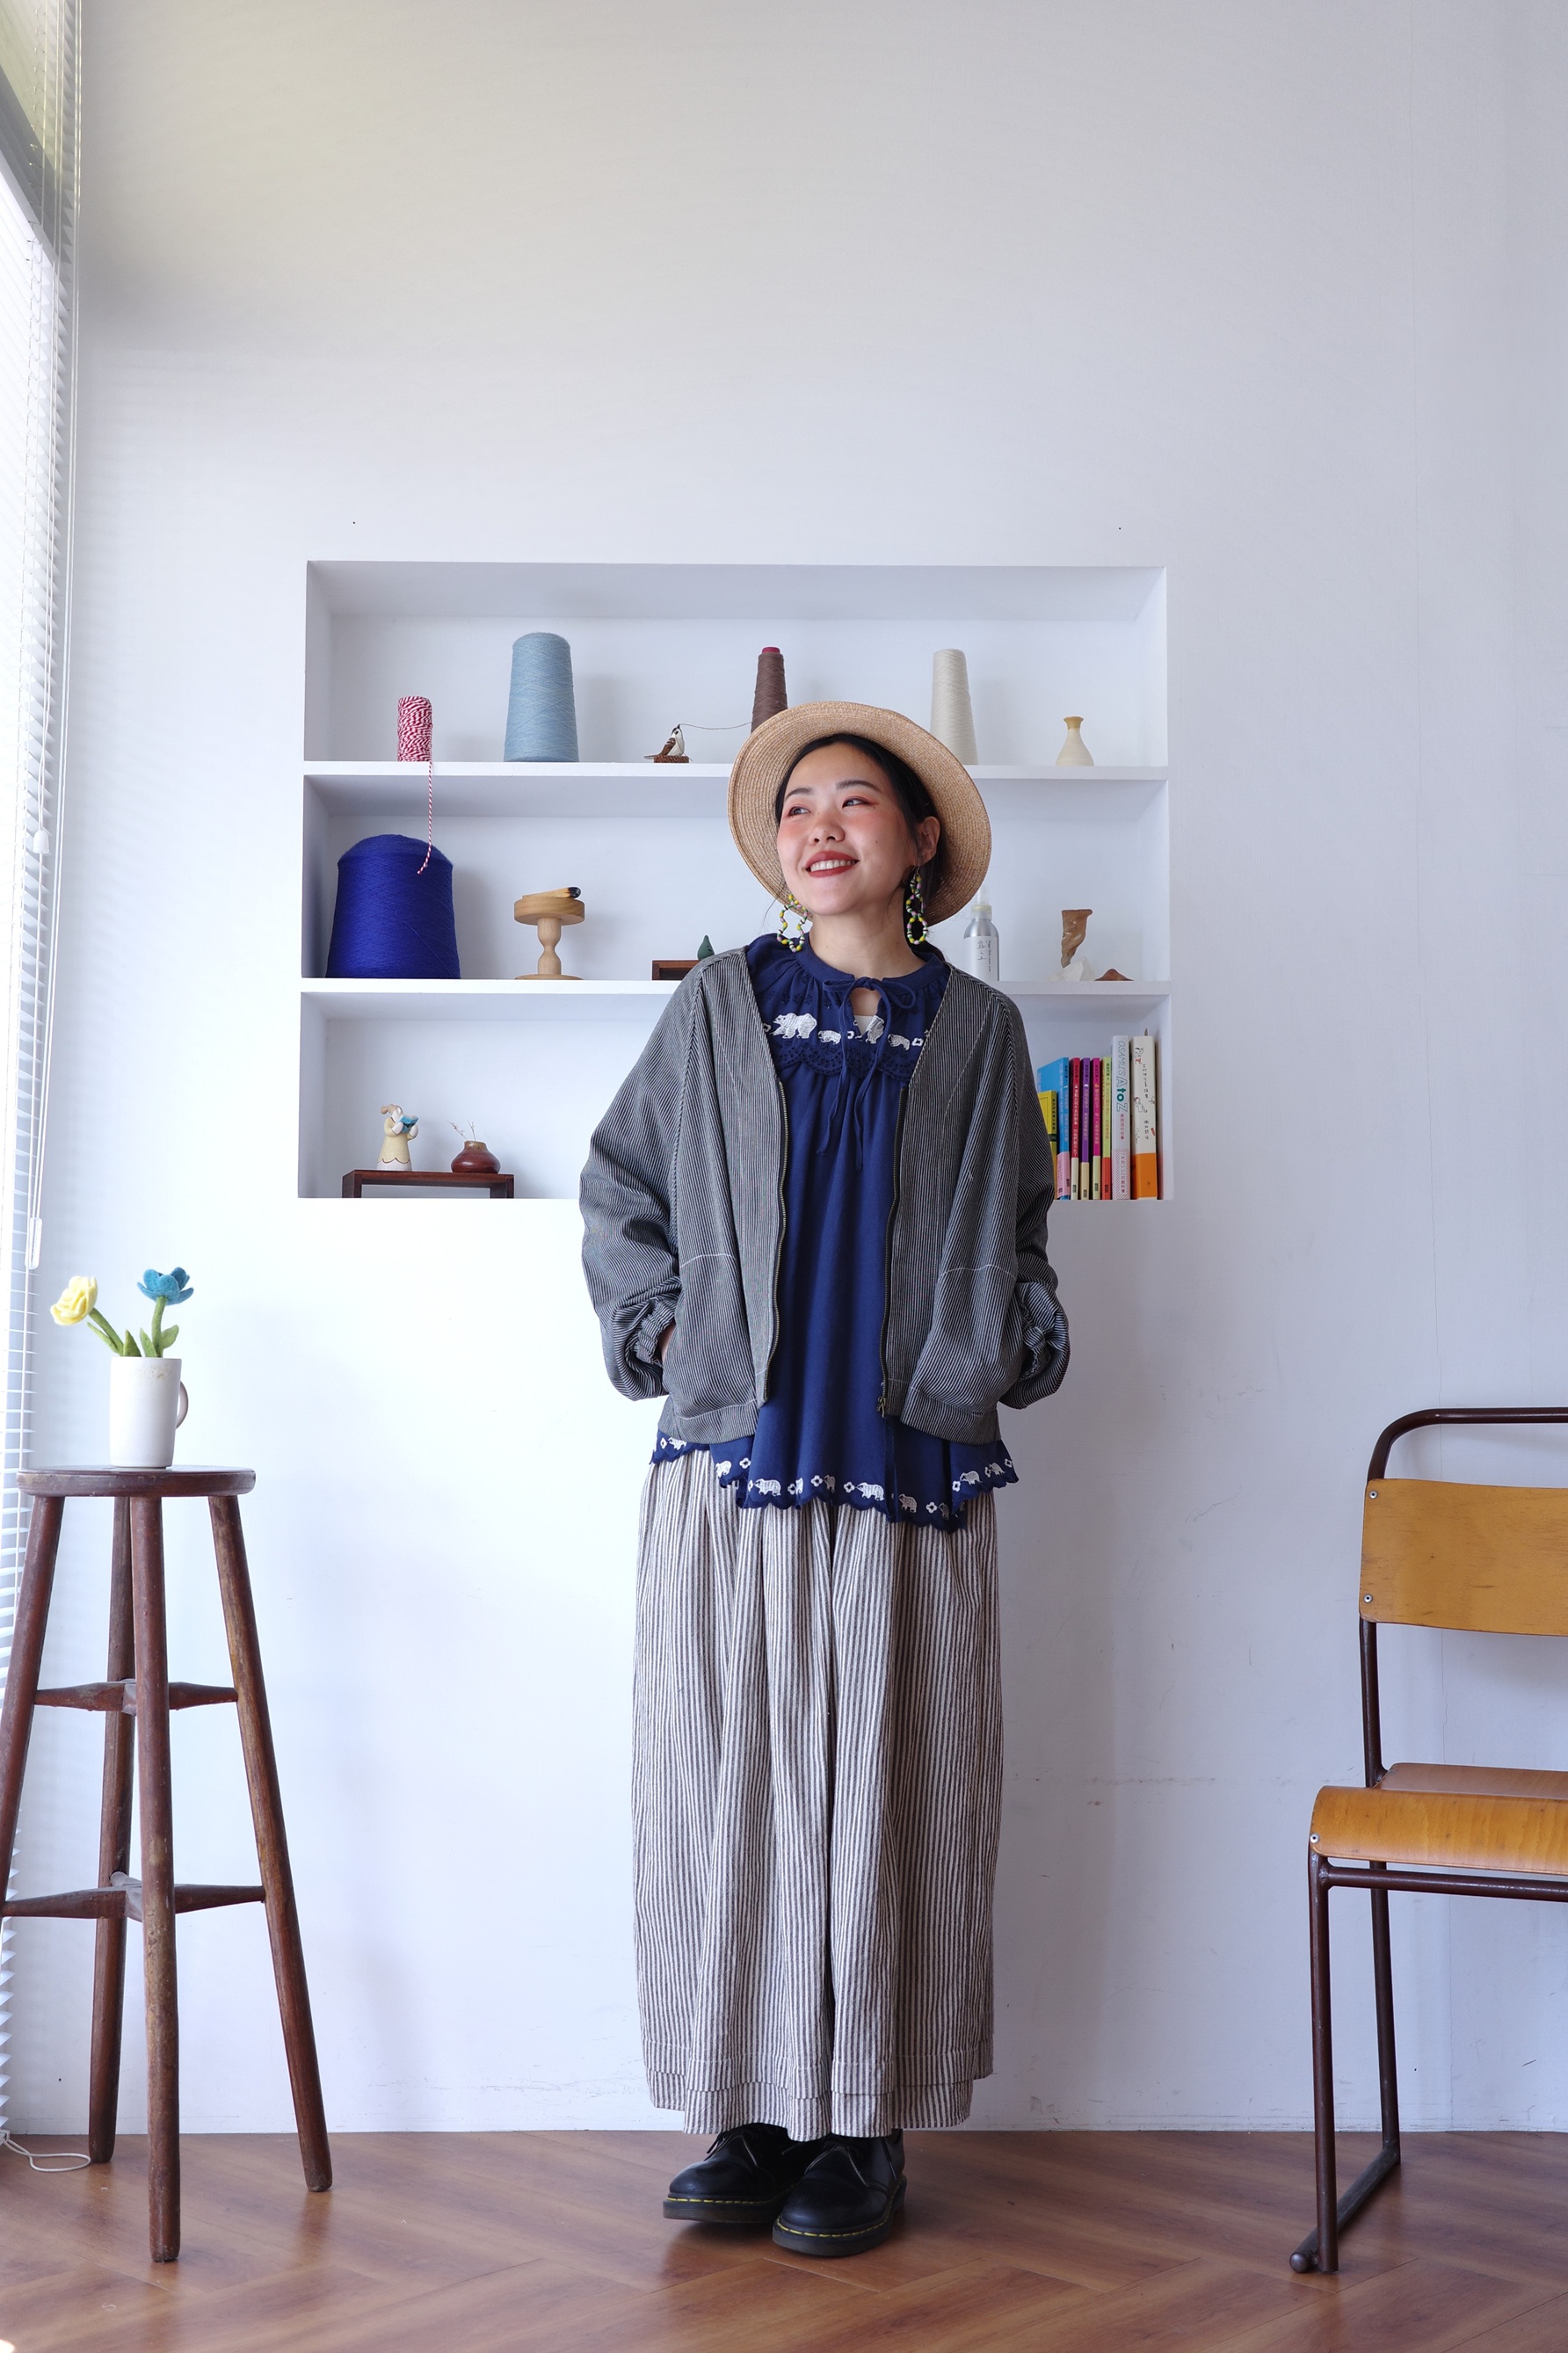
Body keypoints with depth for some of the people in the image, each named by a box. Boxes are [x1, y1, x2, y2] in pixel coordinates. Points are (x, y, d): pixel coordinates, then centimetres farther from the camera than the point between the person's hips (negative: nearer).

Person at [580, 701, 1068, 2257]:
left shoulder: (977, 1030, 11)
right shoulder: (717, 1011, 10)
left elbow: (1019, 1228, 20)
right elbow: (617, 1189, 16)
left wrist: (1014, 1347, 5)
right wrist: (657, 1324, 3)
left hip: (913, 1462, 0)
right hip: (733, 1454, 0)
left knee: (890, 1789, 1)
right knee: (727, 1778, 1)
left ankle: (866, 2125, 12)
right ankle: (752, 2112, 13)